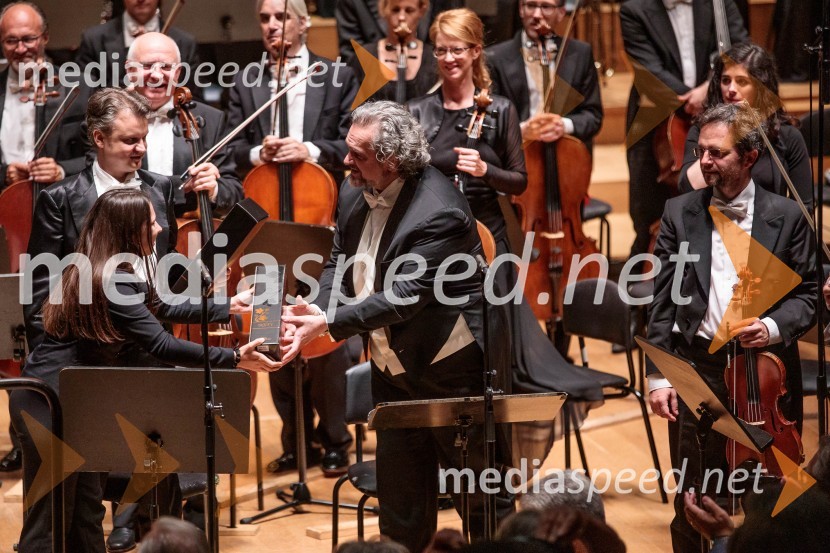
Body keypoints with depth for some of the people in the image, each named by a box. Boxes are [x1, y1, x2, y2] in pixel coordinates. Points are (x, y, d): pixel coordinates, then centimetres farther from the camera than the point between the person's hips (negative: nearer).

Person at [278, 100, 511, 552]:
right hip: (392, 368, 8)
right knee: (400, 498, 16)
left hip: (450, 368, -8)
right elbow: (339, 264, 6)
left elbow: (402, 296, -29)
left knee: (478, 495, 5)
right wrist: (314, 310, -14)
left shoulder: (438, 212, -25)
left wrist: (329, 322, -31)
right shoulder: (354, 193, 0)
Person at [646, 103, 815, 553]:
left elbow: (807, 296, 4)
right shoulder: (679, 213, 5)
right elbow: (661, 301, 4)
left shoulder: (786, 216, 1)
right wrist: (657, 376, -2)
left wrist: (773, 327, -16)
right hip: (698, 369, 1)